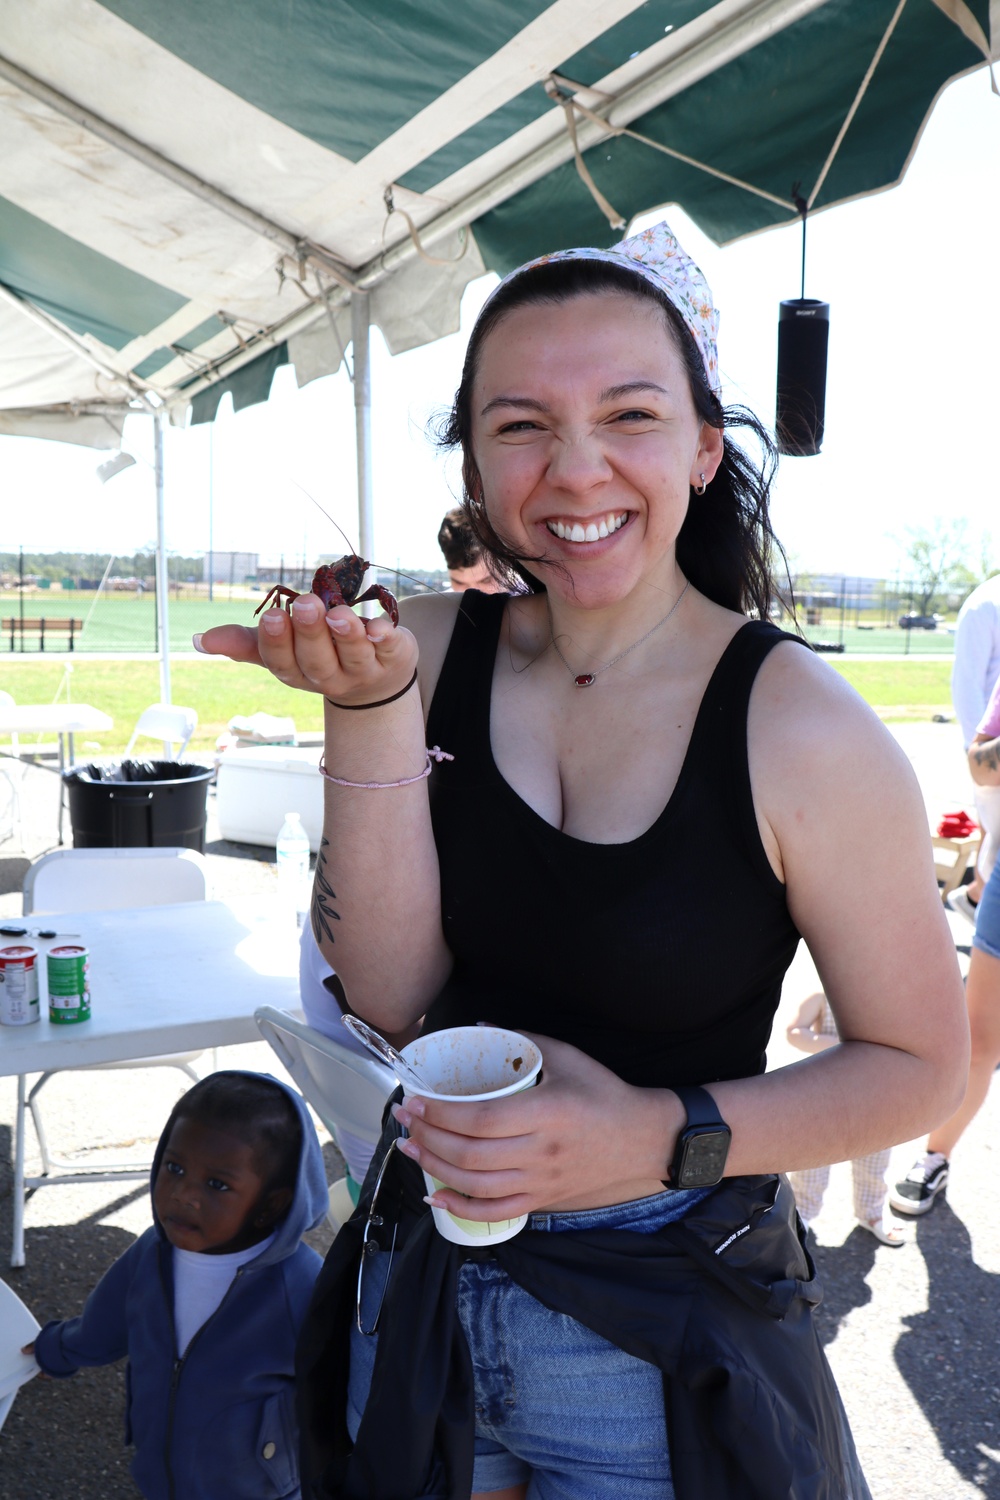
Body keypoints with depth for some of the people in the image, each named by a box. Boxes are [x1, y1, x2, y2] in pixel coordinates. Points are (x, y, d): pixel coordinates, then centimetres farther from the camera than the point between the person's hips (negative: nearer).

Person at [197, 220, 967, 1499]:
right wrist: (369, 702, -24)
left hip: (664, 1334, -3)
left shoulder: (801, 730, -20)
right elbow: (394, 992, -14)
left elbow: (921, 1064, -10)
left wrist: (664, 1138, -24)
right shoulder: (436, 649, -9)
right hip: (425, 1283, 4)